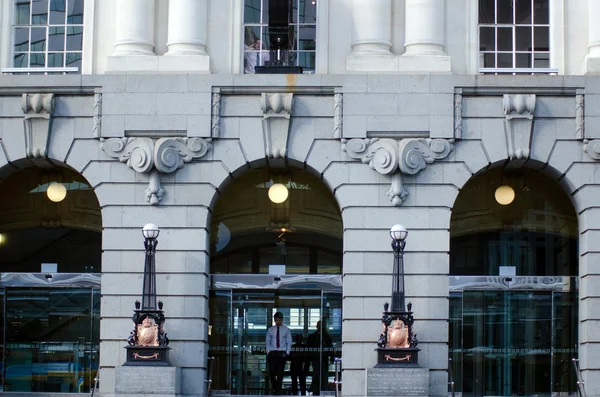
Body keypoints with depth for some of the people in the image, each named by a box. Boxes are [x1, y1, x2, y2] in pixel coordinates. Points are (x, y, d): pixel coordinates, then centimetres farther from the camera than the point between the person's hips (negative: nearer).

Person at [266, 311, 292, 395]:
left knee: (280, 372, 1)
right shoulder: (270, 330, 7)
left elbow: (289, 342, 6)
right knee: (272, 371, -6)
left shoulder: (286, 330, 4)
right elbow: (267, 342, 11)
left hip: (282, 353, -1)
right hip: (272, 353, 1)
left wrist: (287, 352, -3)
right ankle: (273, 388, 14)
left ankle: (278, 390, 9)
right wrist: (268, 352, 0)